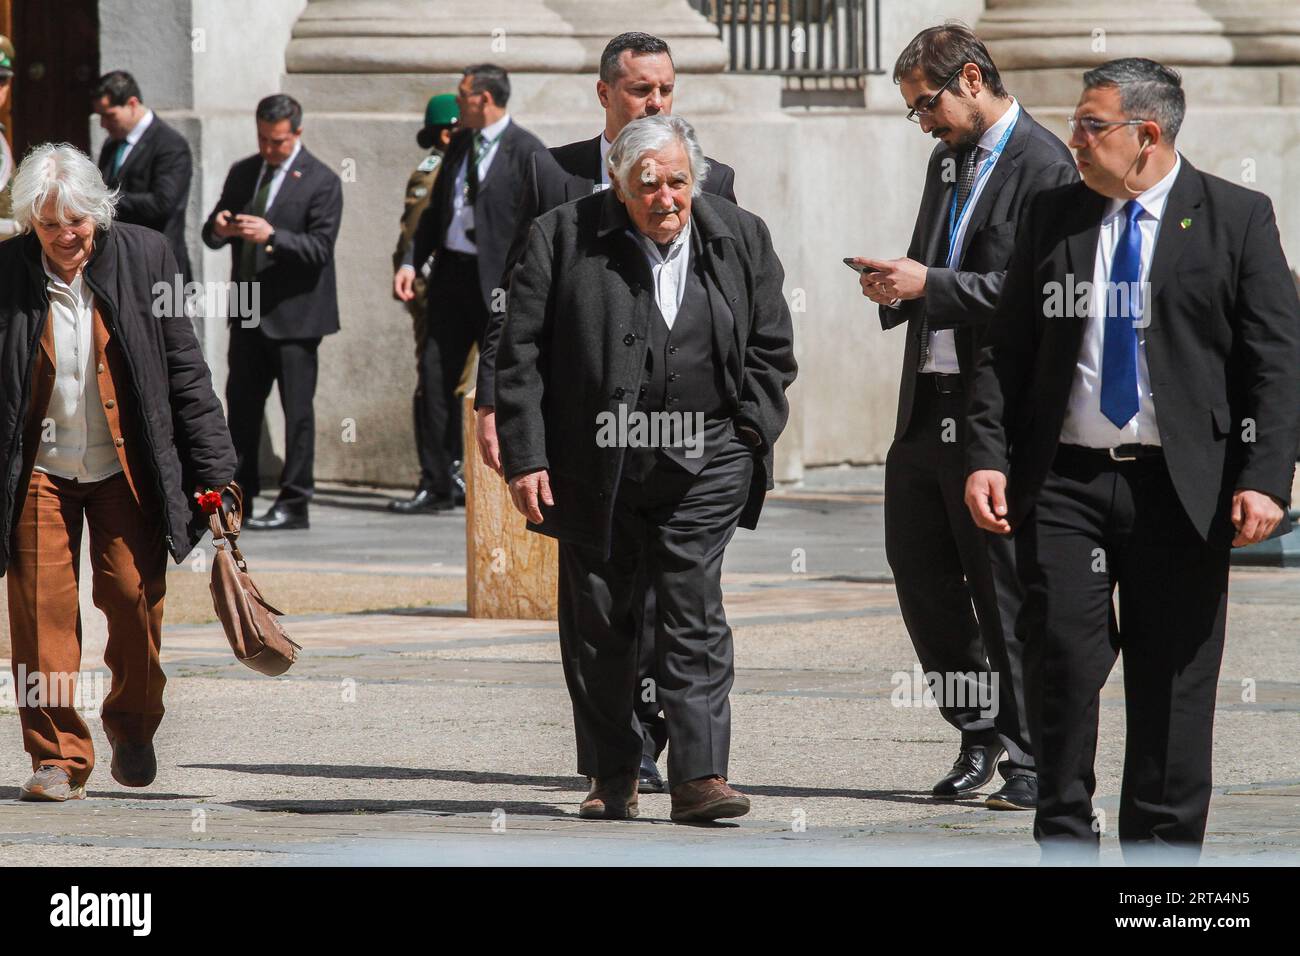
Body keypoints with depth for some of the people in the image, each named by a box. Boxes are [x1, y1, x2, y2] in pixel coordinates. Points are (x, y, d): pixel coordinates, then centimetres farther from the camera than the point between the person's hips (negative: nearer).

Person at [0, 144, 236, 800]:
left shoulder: (143, 256, -4)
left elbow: (184, 368, 2)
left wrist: (214, 468, 1)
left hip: (127, 466, 0)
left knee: (134, 593, -3)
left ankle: (132, 727, 23)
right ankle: (58, 757, 6)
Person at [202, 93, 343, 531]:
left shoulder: (321, 181, -6)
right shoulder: (243, 173, 11)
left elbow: (320, 248, -14)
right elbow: (213, 233, 12)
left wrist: (272, 236, -28)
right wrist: (218, 229, -12)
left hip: (294, 312, -6)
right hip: (247, 313, 6)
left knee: (297, 409, -2)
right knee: (241, 404, 9)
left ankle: (294, 504, 3)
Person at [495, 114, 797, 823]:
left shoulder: (740, 239, 5)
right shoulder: (563, 238, -3)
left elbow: (771, 349, 13)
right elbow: (521, 354, -3)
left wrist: (750, 436, 2)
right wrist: (525, 458, -8)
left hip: (701, 465, 0)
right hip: (592, 466, 0)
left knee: (694, 614, -6)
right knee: (597, 622, 7)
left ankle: (699, 776, -8)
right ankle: (611, 777, 18)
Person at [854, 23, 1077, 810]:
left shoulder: (1044, 167, -10)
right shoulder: (948, 161, 18)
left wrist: (930, 285, -20)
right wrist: (897, 291, 4)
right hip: (927, 408, 9)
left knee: (1006, 590, -3)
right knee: (919, 571, 10)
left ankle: (1031, 759, 6)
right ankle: (980, 737, 23)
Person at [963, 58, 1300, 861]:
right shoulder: (1051, 219, 11)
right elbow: (1006, 352, 11)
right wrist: (987, 457, -2)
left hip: (1181, 492, -2)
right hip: (1064, 484, 2)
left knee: (1173, 685, 3)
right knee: (1062, 663, -4)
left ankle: (1161, 848, 12)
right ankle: (1066, 841, 7)